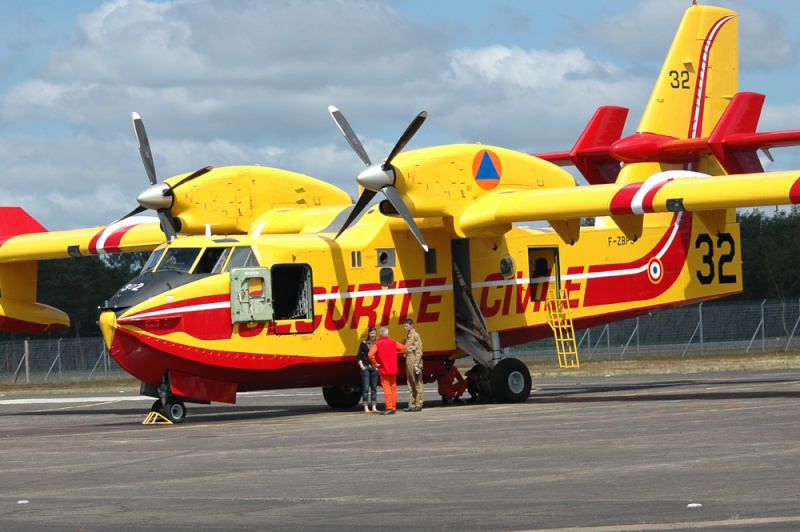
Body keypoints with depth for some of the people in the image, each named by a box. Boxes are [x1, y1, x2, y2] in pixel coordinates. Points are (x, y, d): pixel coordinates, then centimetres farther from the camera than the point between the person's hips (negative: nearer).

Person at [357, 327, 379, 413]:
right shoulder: (364, 343, 4)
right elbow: (359, 356, 5)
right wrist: (362, 366, -4)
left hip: (375, 367, 2)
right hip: (365, 367, -2)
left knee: (374, 387, 6)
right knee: (365, 388, -4)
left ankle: (374, 407, 11)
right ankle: (366, 408, -4)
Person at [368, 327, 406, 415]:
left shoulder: (377, 344, -10)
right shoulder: (393, 343, 3)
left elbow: (371, 354, -24)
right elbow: (403, 348, 12)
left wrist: (375, 364, -12)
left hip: (383, 370, -4)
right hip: (393, 369, 4)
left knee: (386, 388, -5)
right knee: (393, 388, 12)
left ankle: (389, 407, -12)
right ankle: (393, 407, 14)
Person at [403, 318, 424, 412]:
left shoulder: (415, 336, -9)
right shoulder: (408, 336, 18)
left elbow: (419, 352, -14)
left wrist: (416, 365, -19)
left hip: (414, 362, -10)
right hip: (408, 362, 10)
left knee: (418, 384, -5)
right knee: (411, 385, 11)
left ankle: (418, 405, -4)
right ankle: (411, 405, 14)